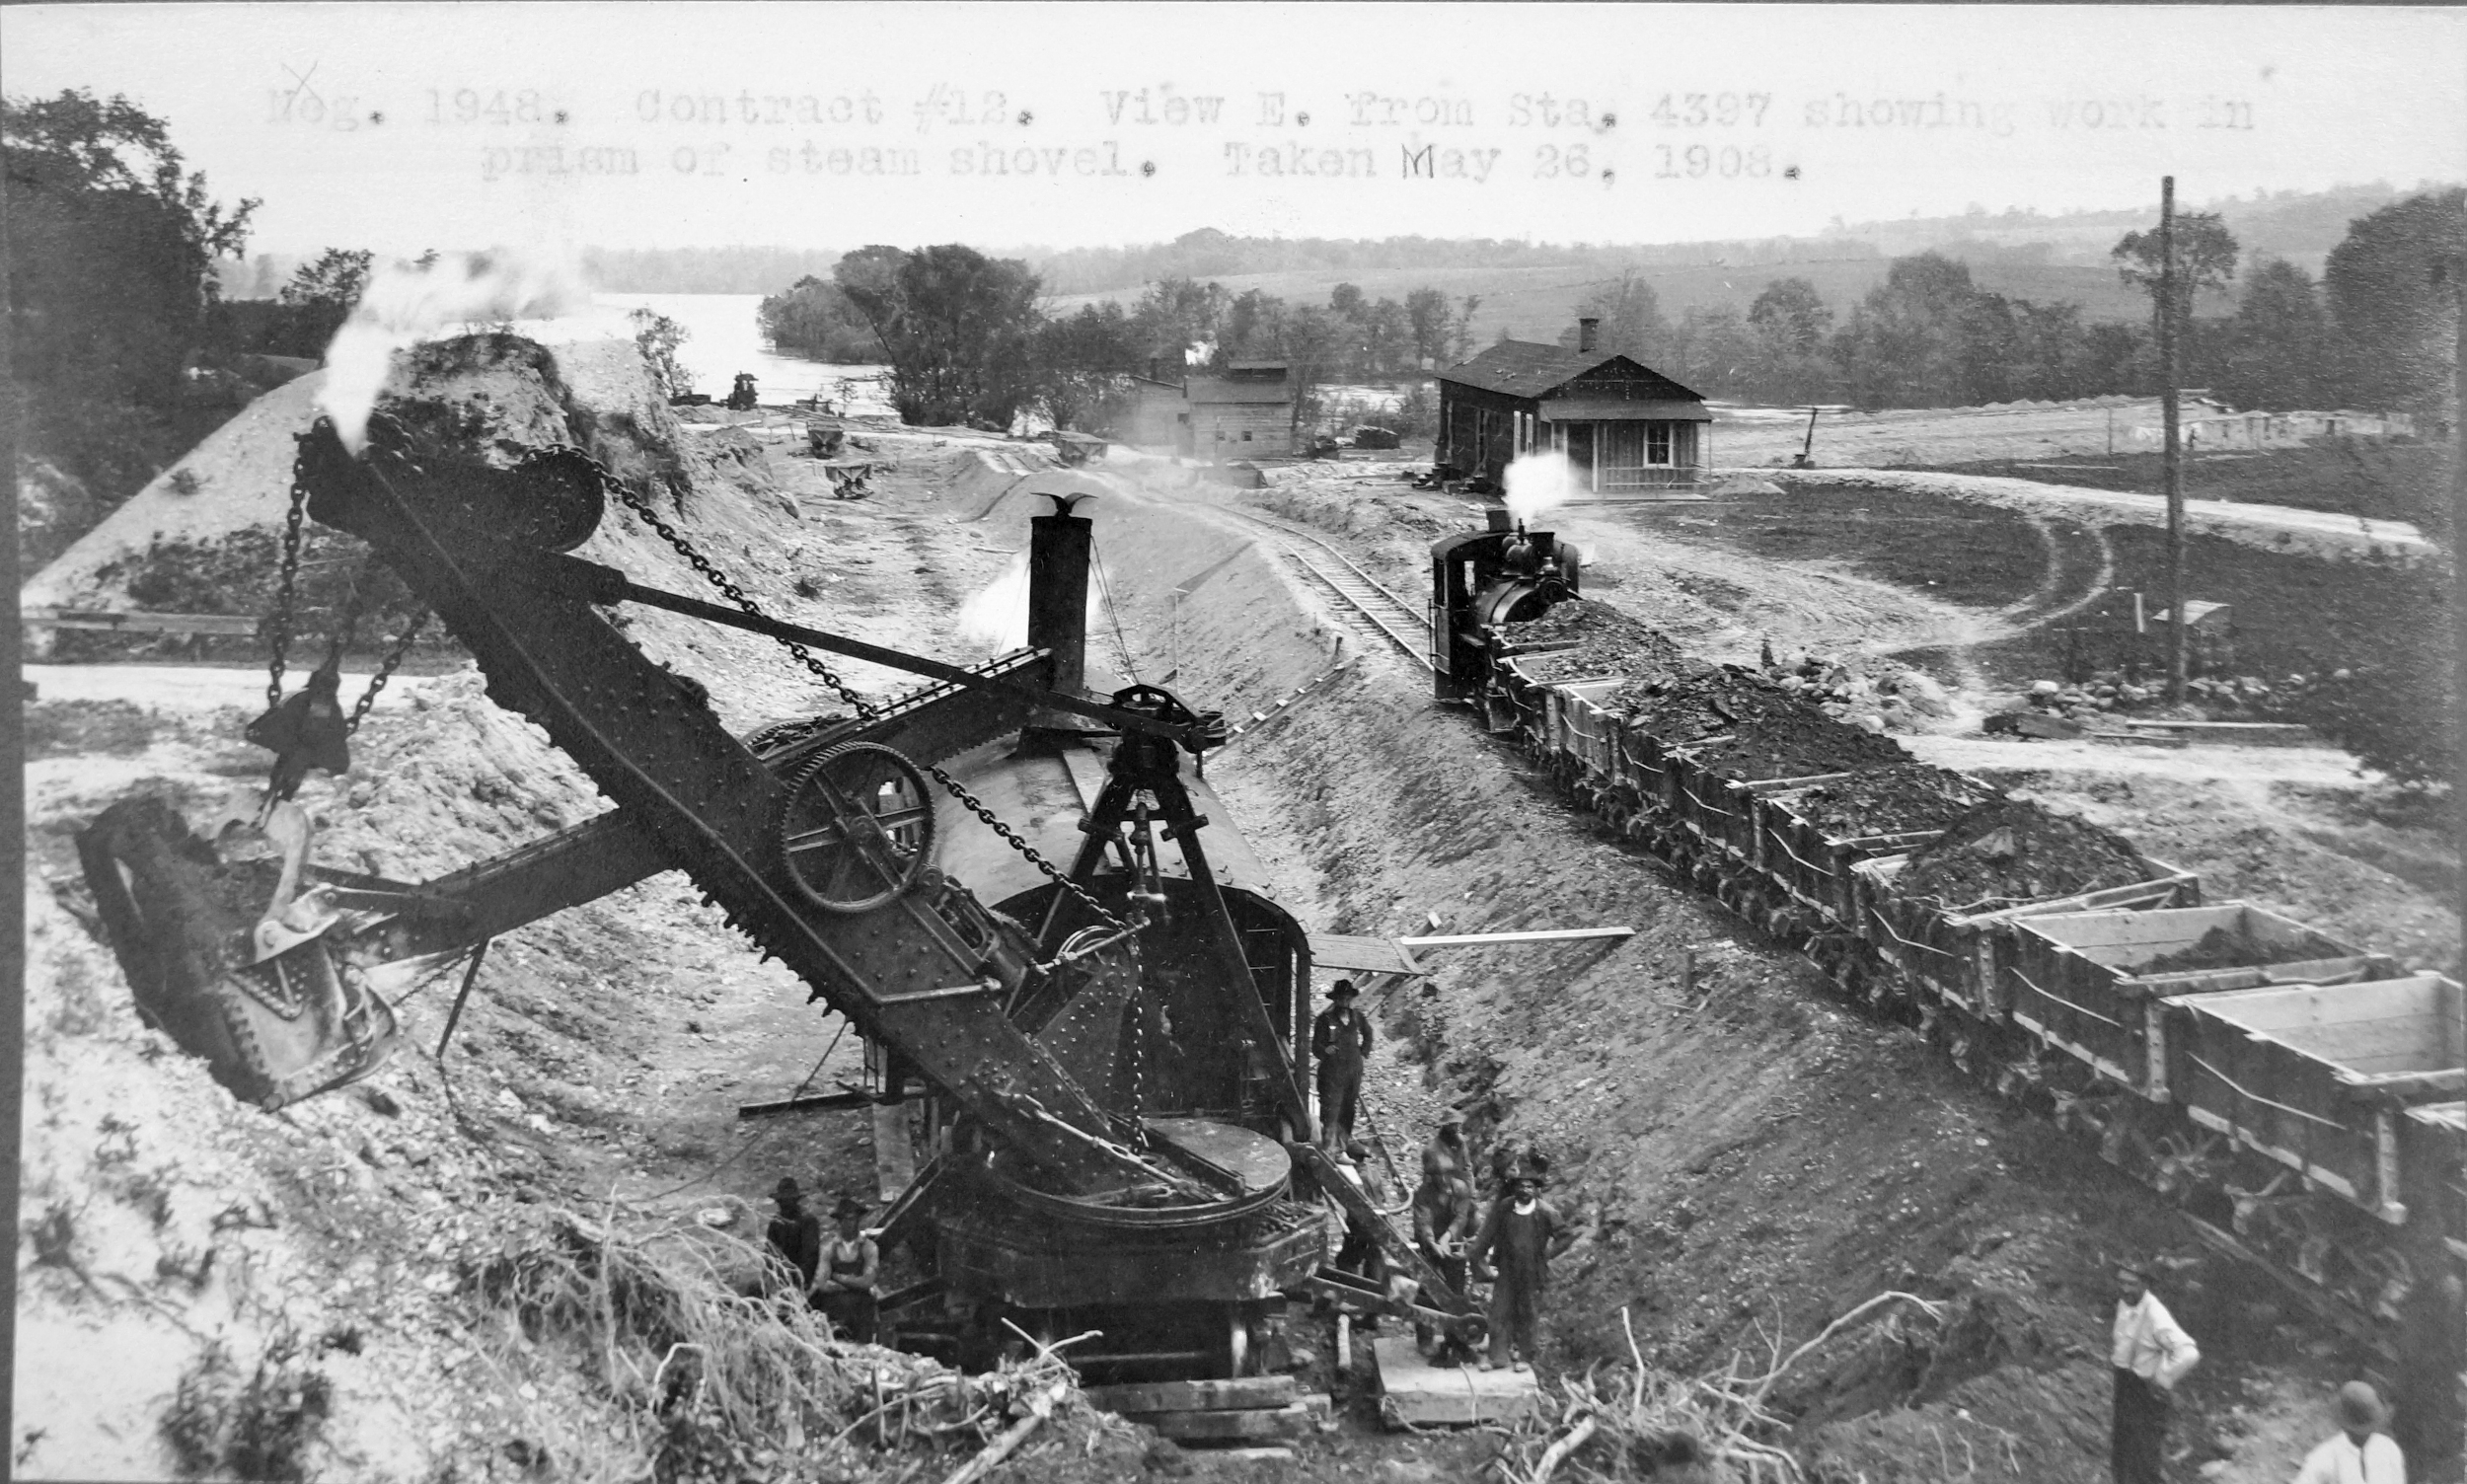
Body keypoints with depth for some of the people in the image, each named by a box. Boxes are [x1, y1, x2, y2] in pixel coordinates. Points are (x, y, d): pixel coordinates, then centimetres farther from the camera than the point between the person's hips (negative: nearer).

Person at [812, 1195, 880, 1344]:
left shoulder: (869, 1248, 6)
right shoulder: (829, 1250, 11)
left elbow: (867, 1282, -5)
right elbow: (821, 1285, 0)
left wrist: (838, 1277, 0)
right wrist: (853, 1283, -5)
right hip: (832, 1308, 1)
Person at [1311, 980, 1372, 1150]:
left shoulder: (1357, 1017, 5)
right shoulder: (1325, 1019, -10)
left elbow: (1367, 1034, 26)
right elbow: (1316, 1046, -11)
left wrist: (1364, 1054, 18)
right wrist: (1325, 1051, -32)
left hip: (1354, 1071, 5)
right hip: (1331, 1072, -5)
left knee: (1349, 1109, 10)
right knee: (1330, 1110, -8)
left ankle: (1344, 1140, 23)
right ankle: (1329, 1145, -4)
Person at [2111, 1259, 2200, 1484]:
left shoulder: (2154, 1315, -28)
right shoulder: (2124, 1304, -2)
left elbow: (2189, 1353, -38)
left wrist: (2162, 1379, -27)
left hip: (2147, 1391, -8)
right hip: (2125, 1385, 8)